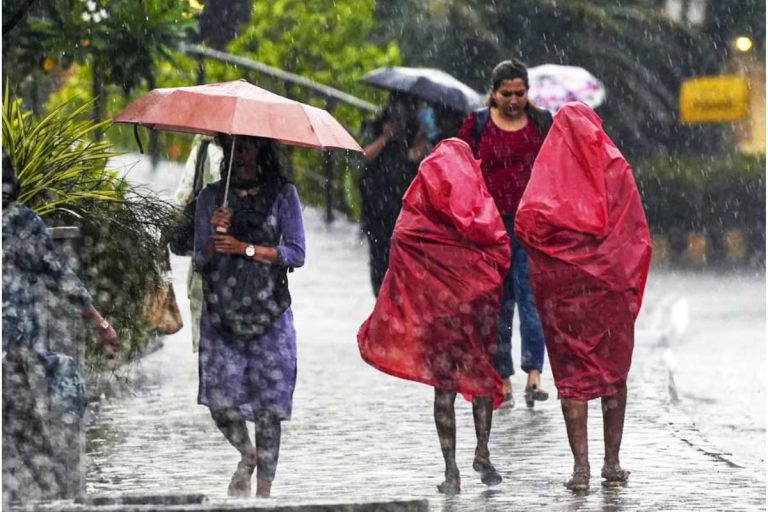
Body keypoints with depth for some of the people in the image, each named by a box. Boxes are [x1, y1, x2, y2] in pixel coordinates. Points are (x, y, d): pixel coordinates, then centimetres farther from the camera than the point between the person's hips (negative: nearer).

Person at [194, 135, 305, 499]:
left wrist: (245, 248, -12)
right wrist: (216, 235, -13)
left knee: (268, 405, -5)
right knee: (220, 400, -9)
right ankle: (246, 455, 22)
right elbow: (200, 262, 7)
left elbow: (296, 254, -3)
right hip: (221, 315, 1)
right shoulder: (211, 197, 9)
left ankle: (264, 490, 5)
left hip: (269, 316, -1)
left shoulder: (282, 195, 4)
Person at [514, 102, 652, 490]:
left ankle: (581, 465, -4)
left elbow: (526, 222, -12)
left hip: (563, 287, -1)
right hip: (611, 284, 1)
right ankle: (612, 462, 9)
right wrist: (632, 283, 4)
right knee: (614, 370, 11)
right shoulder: (615, 168, 0)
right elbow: (636, 232, -2)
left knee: (571, 373, 3)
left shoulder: (549, 170, -2)